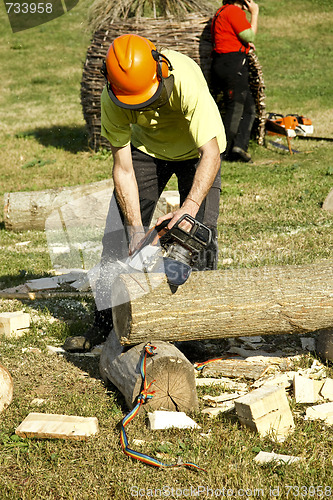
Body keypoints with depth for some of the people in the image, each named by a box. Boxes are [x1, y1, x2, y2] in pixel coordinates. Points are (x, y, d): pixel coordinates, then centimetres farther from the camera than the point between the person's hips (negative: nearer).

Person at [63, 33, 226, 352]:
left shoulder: (186, 80, -40)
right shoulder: (112, 99, -29)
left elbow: (211, 153, -40)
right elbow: (123, 169, -23)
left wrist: (190, 207, -52)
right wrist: (136, 228, -30)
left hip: (196, 149, -2)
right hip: (147, 147, 2)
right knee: (120, 231, -5)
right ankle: (105, 322, 3)